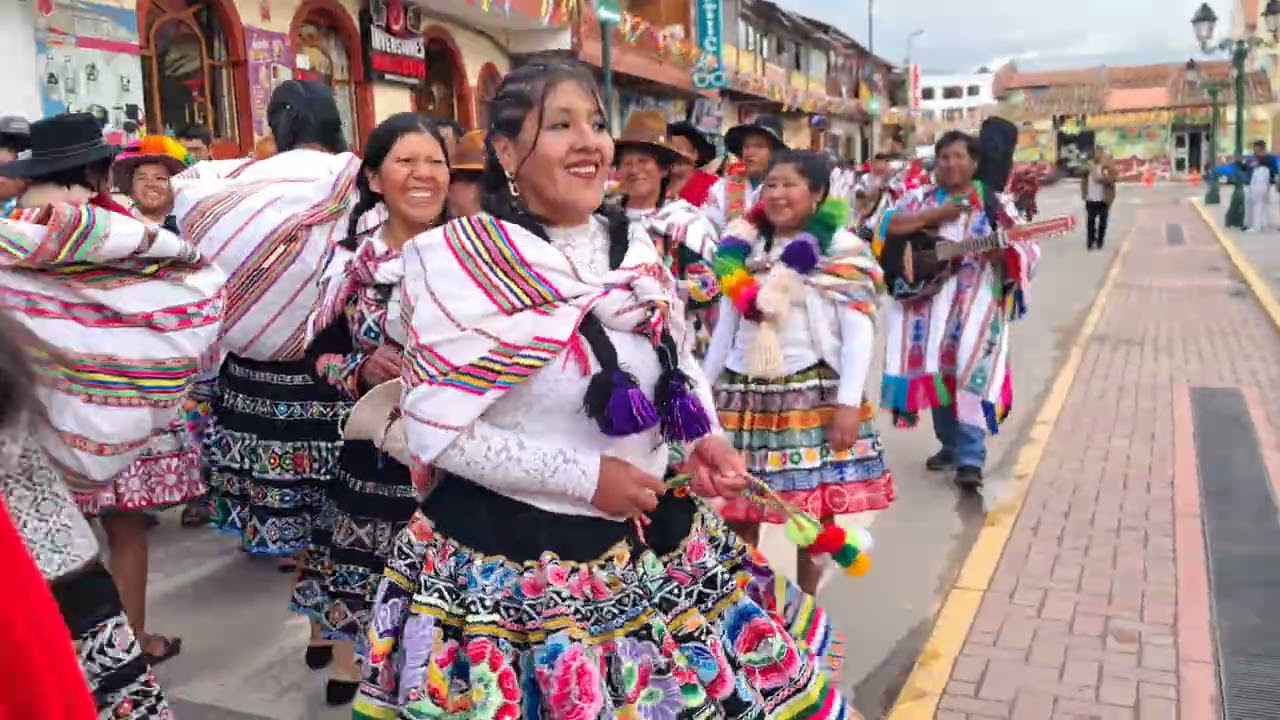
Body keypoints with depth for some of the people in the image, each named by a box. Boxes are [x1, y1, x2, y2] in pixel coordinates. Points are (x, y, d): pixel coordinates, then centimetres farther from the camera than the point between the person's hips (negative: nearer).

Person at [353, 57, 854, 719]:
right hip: (509, 554, -5)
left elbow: (677, 361, 18)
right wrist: (582, 477, -19)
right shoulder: (460, 262, -16)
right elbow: (434, 432, -18)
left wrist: (703, 438, -1)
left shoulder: (633, 247, 3)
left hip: (655, 540, 6)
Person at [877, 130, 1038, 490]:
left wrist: (1004, 250, -24)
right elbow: (890, 224, -8)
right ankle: (949, 444, 22)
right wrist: (935, 215, -13)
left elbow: (1025, 250, -2)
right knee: (935, 368, 7)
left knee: (970, 369, -12)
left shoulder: (994, 202, 3)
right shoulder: (921, 197, 9)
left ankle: (970, 457, -10)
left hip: (975, 299, -3)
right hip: (926, 295, 3)